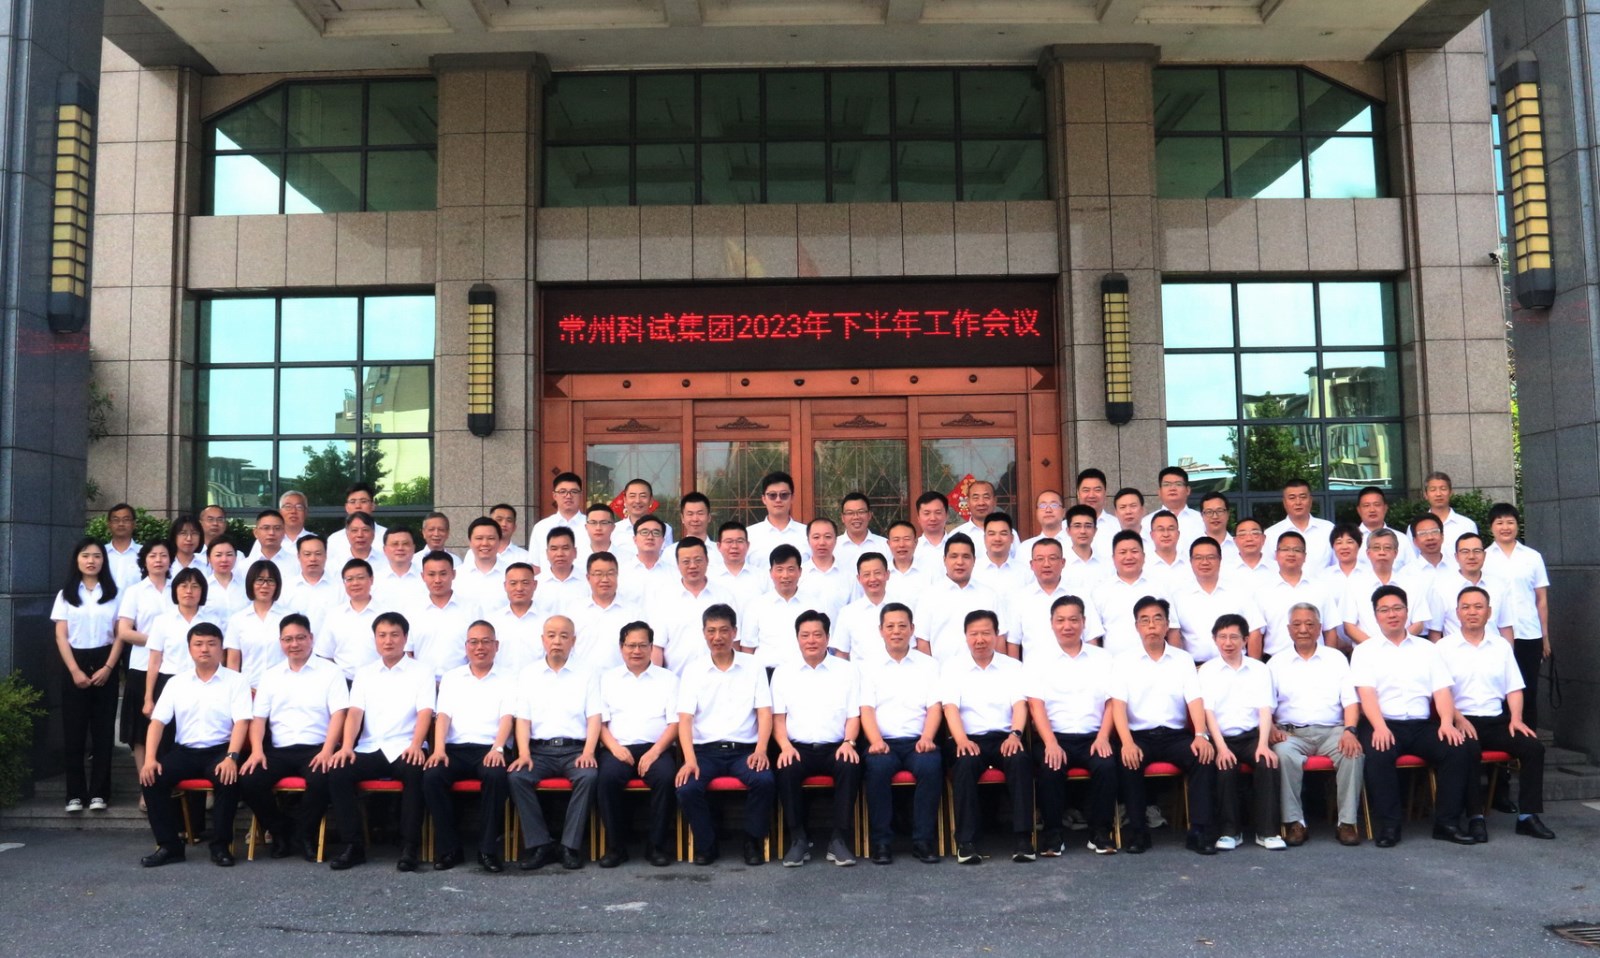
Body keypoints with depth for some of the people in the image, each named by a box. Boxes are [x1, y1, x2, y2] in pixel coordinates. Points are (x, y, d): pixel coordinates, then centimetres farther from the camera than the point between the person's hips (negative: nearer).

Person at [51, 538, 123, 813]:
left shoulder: (113, 593, 6)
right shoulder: (66, 594, 6)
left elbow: (119, 634, 2)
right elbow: (61, 636, 1)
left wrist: (108, 668, -10)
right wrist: (75, 670, -10)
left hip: (105, 665, 0)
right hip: (75, 665, 0)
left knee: (103, 730, 0)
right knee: (73, 731, -1)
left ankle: (98, 792, 5)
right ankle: (75, 793, 4)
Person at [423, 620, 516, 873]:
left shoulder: (508, 679, 12)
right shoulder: (451, 677, 19)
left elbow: (507, 717, -1)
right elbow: (443, 715, 7)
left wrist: (497, 748, -20)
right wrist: (438, 749, -11)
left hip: (490, 749, -2)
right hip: (455, 748, 2)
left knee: (496, 776, -35)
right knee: (432, 776, -28)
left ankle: (488, 849, -22)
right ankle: (449, 848, -15)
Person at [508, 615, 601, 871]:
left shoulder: (586, 675, 12)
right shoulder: (528, 674, 15)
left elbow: (594, 718, 4)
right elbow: (523, 719, 7)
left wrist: (588, 752, -13)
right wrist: (524, 753, -9)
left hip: (575, 749, -1)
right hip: (540, 749, 1)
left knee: (589, 776, -32)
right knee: (517, 776, -28)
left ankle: (570, 845, -22)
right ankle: (539, 845, -19)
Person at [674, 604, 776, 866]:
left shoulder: (753, 668, 10)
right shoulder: (693, 672, 9)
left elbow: (765, 712, 2)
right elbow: (685, 719, -1)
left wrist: (760, 750, -15)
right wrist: (690, 760, -17)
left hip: (744, 749, 0)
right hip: (705, 749, 0)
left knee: (764, 780, -30)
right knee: (687, 788, -28)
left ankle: (753, 842, -6)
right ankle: (705, 844, -3)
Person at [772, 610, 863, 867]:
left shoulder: (847, 670, 11)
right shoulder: (783, 672, 13)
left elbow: (853, 715, 7)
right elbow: (778, 717, 7)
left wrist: (848, 742, -12)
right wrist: (785, 746, -11)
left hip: (835, 747, 0)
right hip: (798, 748, 0)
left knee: (850, 766, -33)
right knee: (786, 770, -32)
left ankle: (841, 839, -21)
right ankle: (798, 839, -16)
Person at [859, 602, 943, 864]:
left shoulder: (928, 664, 16)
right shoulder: (869, 665, 13)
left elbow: (935, 706, 6)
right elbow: (866, 707, 2)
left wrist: (927, 738, -12)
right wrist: (876, 741, -16)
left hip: (918, 741, 1)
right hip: (883, 742, 0)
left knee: (931, 765, -31)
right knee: (878, 766, -32)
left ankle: (923, 840, -20)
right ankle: (881, 842, -20)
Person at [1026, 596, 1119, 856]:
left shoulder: (1102, 657, 14)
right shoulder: (1039, 659, 7)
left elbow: (1111, 701, 7)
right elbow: (1036, 705, -3)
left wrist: (1103, 737, -9)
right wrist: (1051, 743, -16)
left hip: (1093, 737, 2)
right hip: (1054, 737, -1)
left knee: (1106, 765, -28)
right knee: (1051, 768, -31)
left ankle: (1100, 833, -11)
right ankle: (1052, 834, -14)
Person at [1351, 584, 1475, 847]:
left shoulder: (1426, 648, 18)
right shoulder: (1364, 651, 8)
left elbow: (1442, 690, 8)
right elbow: (1366, 692, -6)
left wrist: (1447, 722, -11)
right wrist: (1380, 727, -22)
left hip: (1422, 725, 3)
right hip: (1383, 725, -3)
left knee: (1458, 749, -23)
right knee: (1378, 756, -33)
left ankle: (1447, 822, -12)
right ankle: (1388, 825, -21)